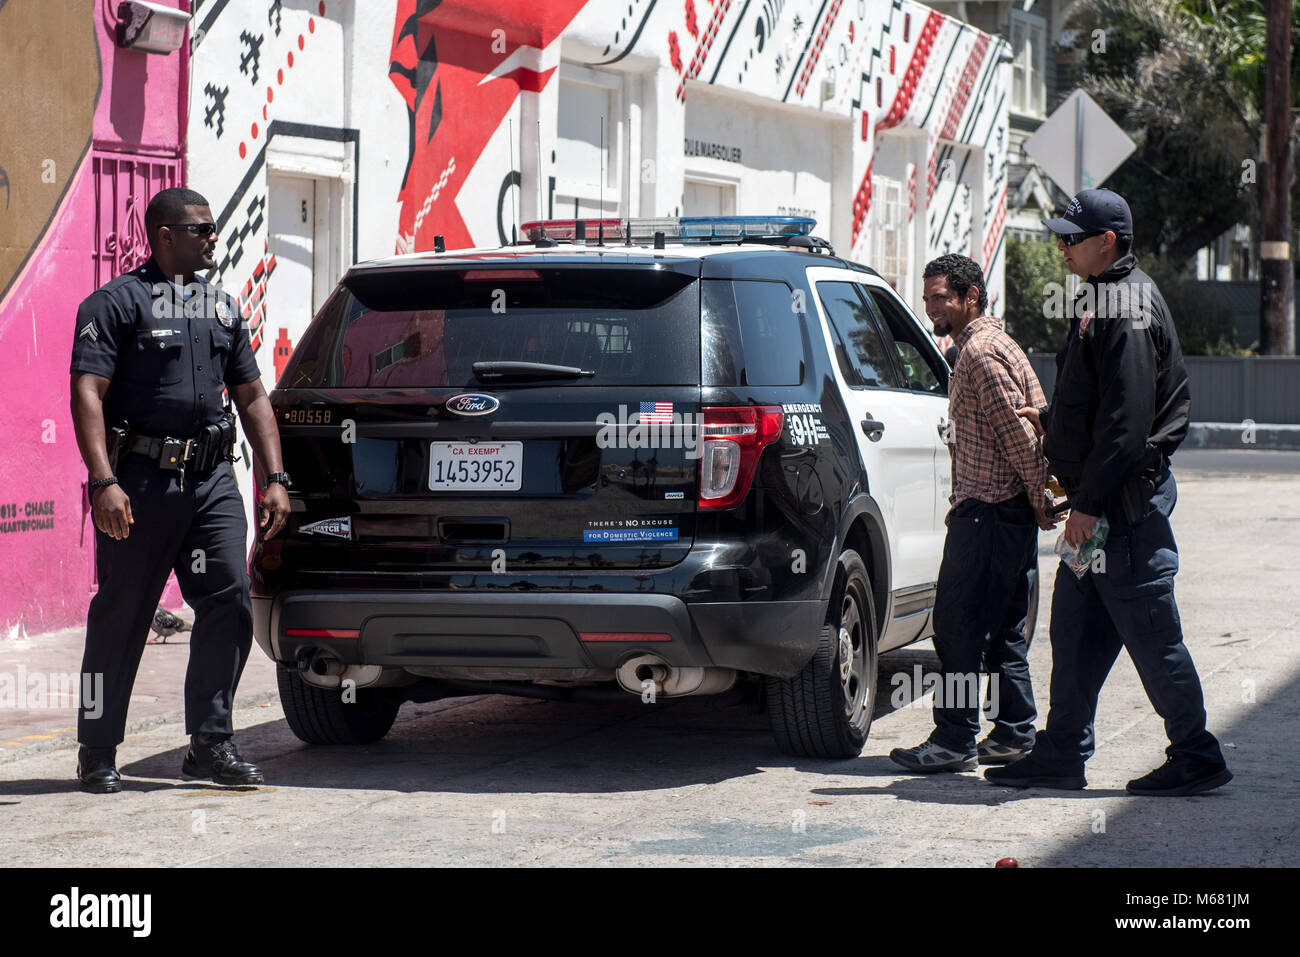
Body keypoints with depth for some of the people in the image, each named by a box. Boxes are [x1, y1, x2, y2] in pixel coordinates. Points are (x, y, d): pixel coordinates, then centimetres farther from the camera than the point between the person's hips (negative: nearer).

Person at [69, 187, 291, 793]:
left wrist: (275, 479, 12)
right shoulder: (117, 302, -1)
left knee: (229, 600, -6)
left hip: (211, 479, 5)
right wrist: (104, 482, -20)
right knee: (121, 613, 1)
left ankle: (210, 743, 3)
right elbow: (87, 392, -10)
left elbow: (252, 396, 21)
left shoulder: (223, 308, 18)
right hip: (141, 477, -5)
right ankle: (98, 753, 11)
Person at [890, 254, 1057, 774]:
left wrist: (1040, 501, -13)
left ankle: (955, 740, -5)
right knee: (1003, 631, 13)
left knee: (959, 627, -7)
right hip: (1004, 511, 11)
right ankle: (1014, 735, 18)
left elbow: (1019, 434, -19)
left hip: (987, 512, -11)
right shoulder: (984, 345, 19)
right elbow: (1026, 426, 21)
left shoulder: (981, 352, -15)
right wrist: (1039, 500, 17)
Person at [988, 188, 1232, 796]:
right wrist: (1050, 421, 31)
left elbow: (1127, 420, -23)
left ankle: (1196, 757, 6)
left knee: (1150, 634, -3)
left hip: (1126, 500, -10)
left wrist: (1090, 501, -23)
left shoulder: (1126, 308, -17)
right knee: (1075, 632, 12)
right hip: (1102, 501, 10)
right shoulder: (1105, 298, 15)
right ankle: (1062, 755, 18)